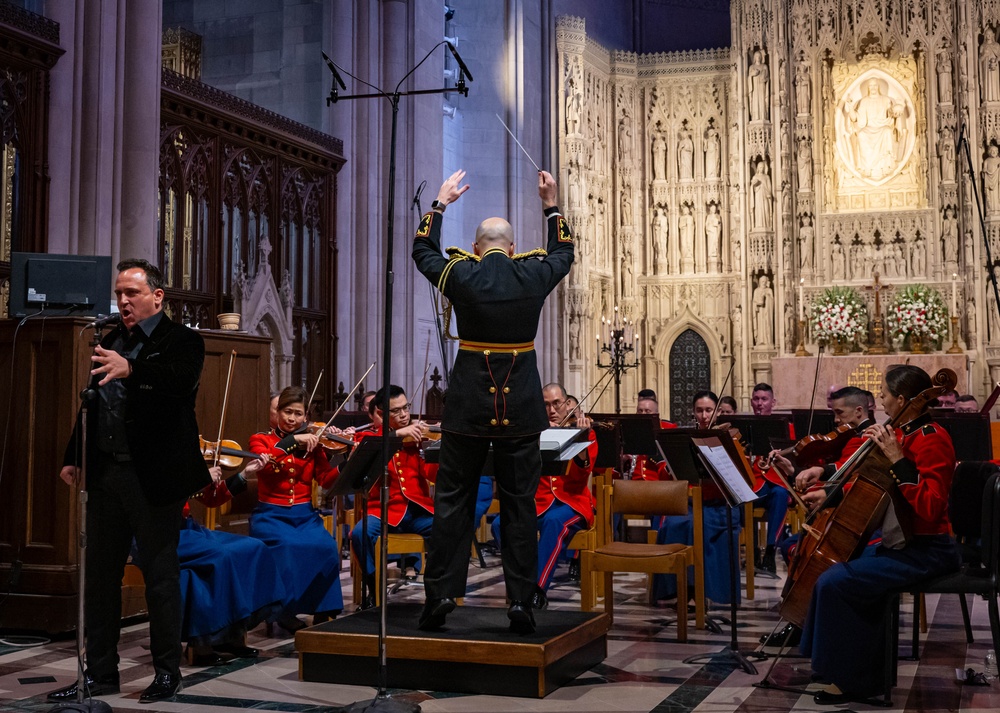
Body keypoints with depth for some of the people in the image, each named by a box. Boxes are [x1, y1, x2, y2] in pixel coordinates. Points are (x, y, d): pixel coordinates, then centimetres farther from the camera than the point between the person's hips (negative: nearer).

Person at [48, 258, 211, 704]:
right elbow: (91, 404, 19)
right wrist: (73, 458, 12)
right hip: (106, 473, 7)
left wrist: (131, 368, -45)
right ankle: (100, 673, 22)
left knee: (161, 575, 3)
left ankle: (167, 671, 16)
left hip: (153, 477, -7)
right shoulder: (109, 342, 14)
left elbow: (182, 379, -29)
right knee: (99, 575, 11)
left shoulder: (182, 341, -6)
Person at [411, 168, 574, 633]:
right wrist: (551, 206, 27)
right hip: (521, 408, 1)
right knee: (519, 504, 6)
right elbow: (563, 253, 21)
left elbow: (422, 251, 15)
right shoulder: (534, 276, -2)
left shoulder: (462, 275, -5)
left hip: (468, 407, -1)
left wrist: (440, 203, 23)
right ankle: (520, 600, 7)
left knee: (452, 502, 7)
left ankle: (441, 594, 7)